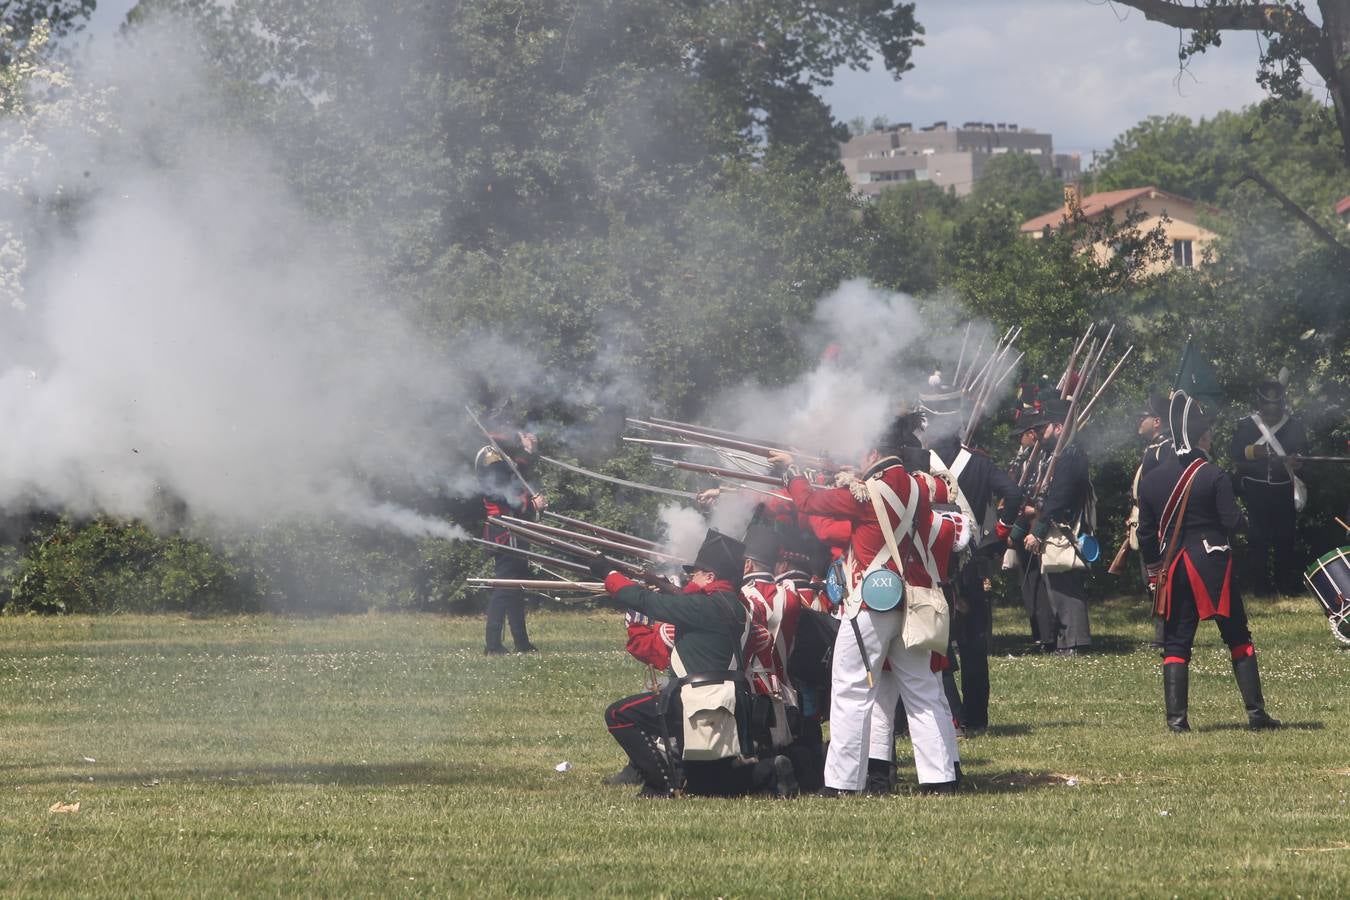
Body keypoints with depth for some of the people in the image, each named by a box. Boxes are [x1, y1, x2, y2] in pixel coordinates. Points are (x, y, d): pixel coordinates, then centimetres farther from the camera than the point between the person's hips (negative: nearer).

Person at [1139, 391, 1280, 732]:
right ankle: (1256, 712, 6)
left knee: (1176, 643, 6)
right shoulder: (1214, 476, -10)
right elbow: (1233, 522, -13)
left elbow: (1145, 534, 7)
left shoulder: (1151, 480, 4)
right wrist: (1240, 516, 10)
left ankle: (1176, 717, -3)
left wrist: (1154, 572, 17)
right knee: (1237, 637, 8)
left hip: (1173, 569, 3)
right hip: (1214, 564, -3)